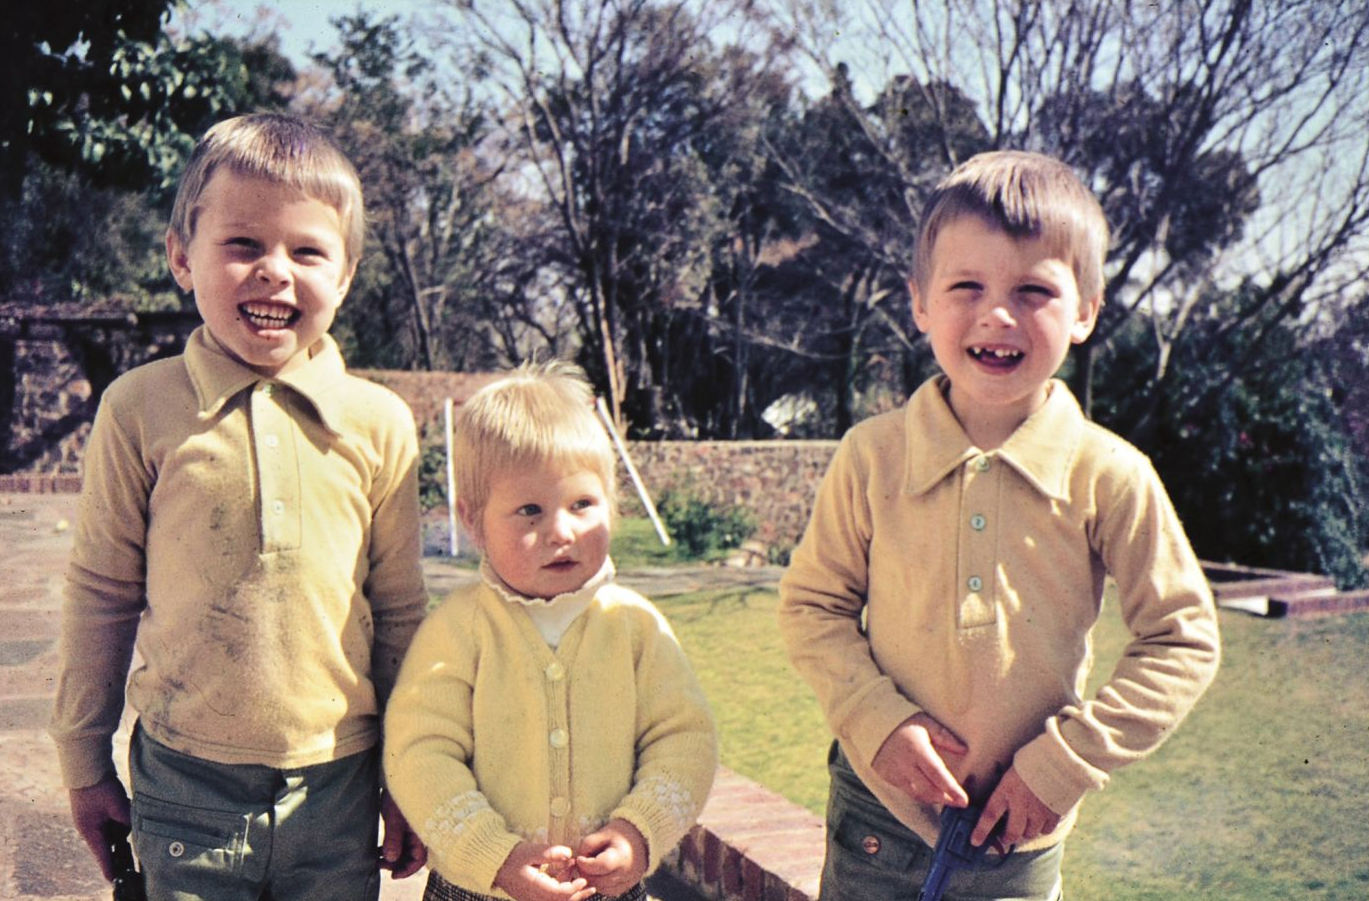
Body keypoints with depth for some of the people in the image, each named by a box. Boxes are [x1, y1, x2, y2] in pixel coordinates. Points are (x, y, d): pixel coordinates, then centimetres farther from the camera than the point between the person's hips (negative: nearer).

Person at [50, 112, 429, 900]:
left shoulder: (380, 422, -3)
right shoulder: (140, 410, -5)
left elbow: (400, 611, 4)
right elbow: (101, 593, 3)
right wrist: (85, 762, 9)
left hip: (336, 786, 1)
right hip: (183, 786, -1)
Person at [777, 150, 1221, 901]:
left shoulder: (1109, 478, -12)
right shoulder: (871, 457, -9)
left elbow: (1182, 641, -4)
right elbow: (812, 603, 0)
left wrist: (1065, 762, -10)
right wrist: (878, 722, -13)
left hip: (1021, 833, 0)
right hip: (877, 813, 1)